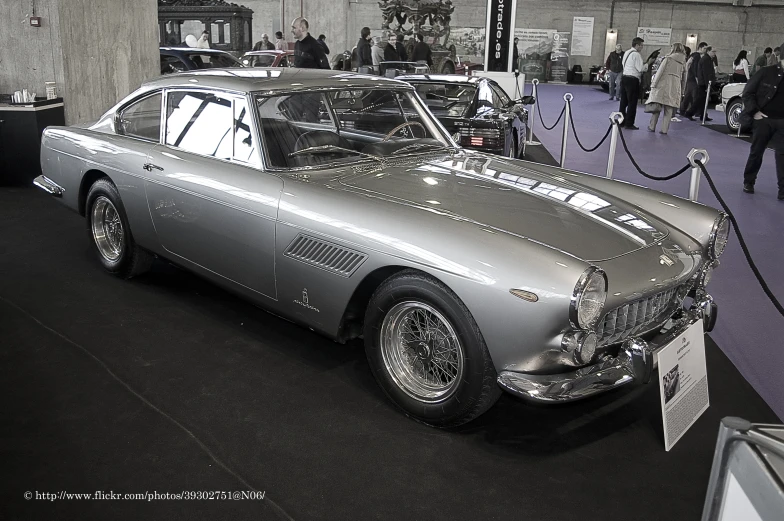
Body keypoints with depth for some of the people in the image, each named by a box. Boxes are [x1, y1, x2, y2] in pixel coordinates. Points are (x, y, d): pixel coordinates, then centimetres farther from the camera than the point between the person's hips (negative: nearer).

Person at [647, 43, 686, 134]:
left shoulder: (668, 58, -3)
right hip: (675, 87, 4)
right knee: (669, 109, 5)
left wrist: (653, 84, -7)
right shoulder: (682, 62, 12)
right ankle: (664, 129, 4)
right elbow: (681, 77, 12)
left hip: (663, 85, -4)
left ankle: (652, 127, 4)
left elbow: (660, 72, -8)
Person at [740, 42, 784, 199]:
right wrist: (754, 112, -11)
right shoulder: (766, 73, -5)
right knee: (756, 152, 10)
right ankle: (748, 182, 26)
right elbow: (748, 93, -3)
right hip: (763, 119, -2)